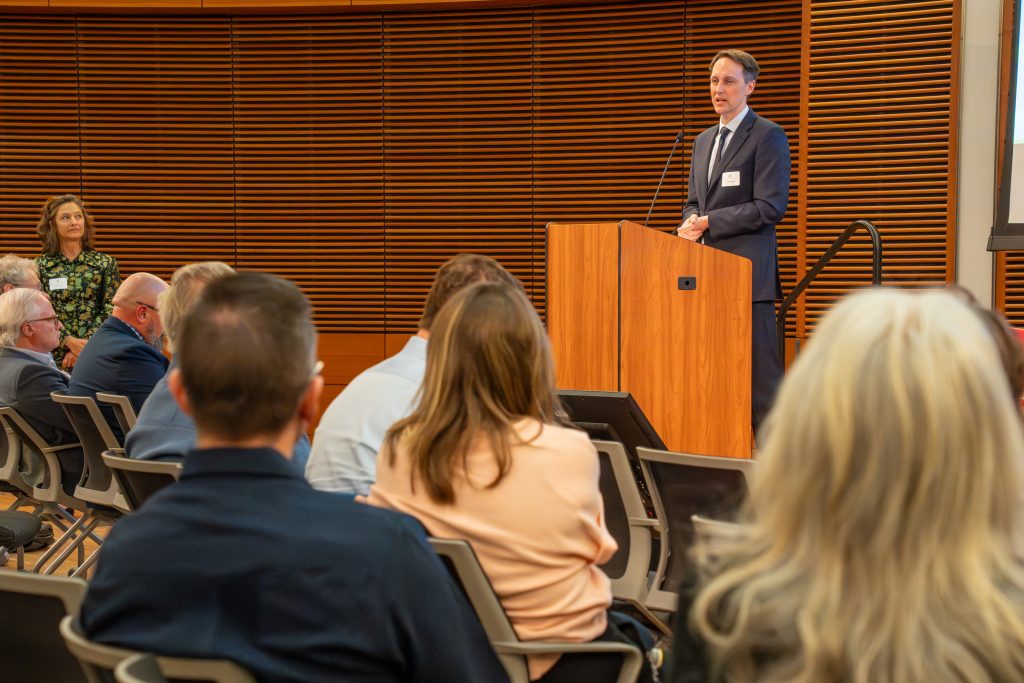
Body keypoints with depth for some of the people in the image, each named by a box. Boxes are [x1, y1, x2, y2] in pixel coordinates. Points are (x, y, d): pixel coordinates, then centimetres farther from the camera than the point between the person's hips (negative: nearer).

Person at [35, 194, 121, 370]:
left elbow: (110, 310, -1)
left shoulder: (106, 263, 5)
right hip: (54, 354, 0)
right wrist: (69, 341, -15)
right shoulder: (40, 266, 5)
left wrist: (83, 345, -12)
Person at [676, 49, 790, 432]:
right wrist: (691, 222, 2)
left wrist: (708, 223, -13)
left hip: (747, 270, -7)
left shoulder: (768, 136, -4)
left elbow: (770, 207, -11)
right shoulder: (703, 141, 21)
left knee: (759, 369, -7)